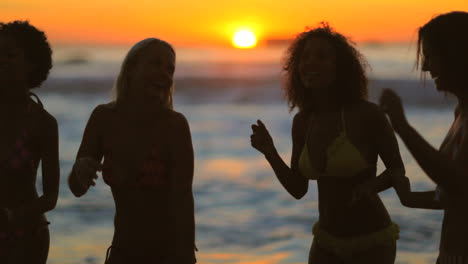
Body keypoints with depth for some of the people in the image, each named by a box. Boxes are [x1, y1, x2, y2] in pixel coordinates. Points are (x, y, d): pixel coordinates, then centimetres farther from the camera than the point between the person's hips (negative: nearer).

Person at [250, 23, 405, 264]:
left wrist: (370, 187, -27)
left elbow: (398, 170, -6)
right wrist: (269, 151, -12)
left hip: (371, 243, -5)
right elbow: (298, 189, 4)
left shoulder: (368, 113, -18)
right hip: (328, 243, 5)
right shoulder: (302, 122, -1)